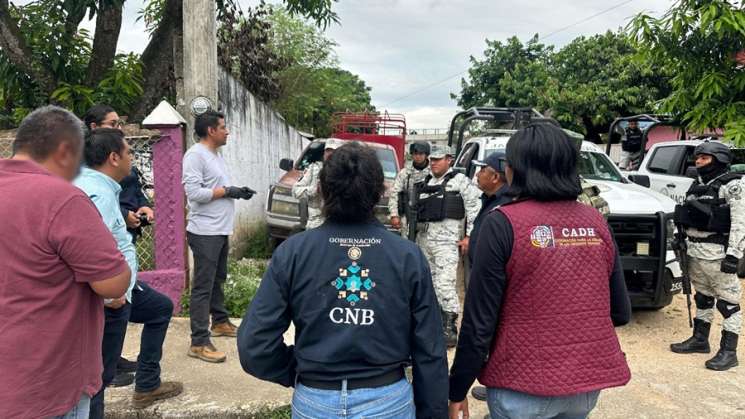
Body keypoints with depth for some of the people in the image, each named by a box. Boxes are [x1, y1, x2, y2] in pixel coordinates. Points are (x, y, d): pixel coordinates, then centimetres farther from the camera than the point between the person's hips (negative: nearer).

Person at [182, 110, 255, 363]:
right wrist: (227, 191, -16)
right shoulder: (195, 155, -14)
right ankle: (199, 343, -4)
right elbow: (194, 192, -23)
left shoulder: (216, 155, 15)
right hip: (205, 233, -10)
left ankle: (220, 322, 38)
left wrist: (238, 192, 4)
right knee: (203, 285, -8)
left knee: (218, 280, 22)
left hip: (220, 230, 10)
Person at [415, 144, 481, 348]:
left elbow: (474, 207, -6)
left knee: (444, 283, -14)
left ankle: (449, 328, -9)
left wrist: (469, 235, -10)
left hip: (446, 239, -7)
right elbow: (416, 208, 22)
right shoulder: (425, 183, 19)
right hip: (423, 237, 7)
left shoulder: (460, 181, 0)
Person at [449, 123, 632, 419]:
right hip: (589, 382, 5)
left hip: (524, 387, -5)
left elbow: (479, 320, -14)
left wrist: (458, 390, -5)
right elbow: (621, 312, 7)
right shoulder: (596, 221, 0)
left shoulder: (503, 223, -14)